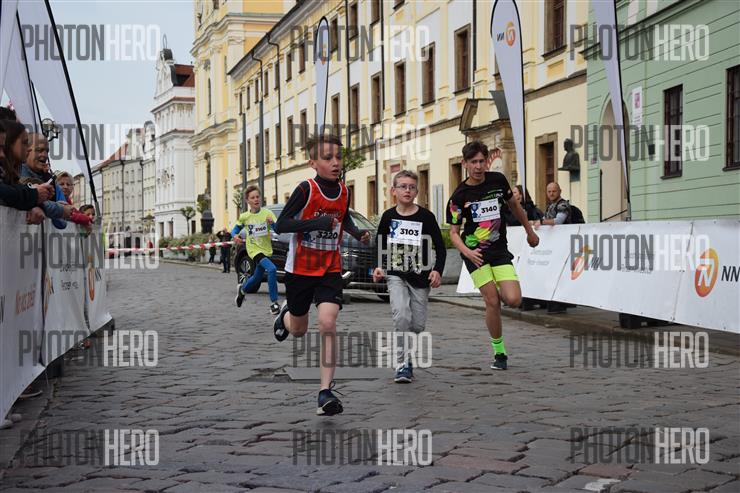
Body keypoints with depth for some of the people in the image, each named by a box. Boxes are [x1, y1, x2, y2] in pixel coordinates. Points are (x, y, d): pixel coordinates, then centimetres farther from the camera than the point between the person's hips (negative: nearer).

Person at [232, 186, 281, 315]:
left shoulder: (267, 213, -7)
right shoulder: (244, 217, -4)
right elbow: (236, 229, 12)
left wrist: (272, 223, -36)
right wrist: (235, 236, -11)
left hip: (266, 249, 3)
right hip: (254, 249, -3)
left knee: (257, 278, 21)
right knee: (272, 269, -28)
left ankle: (242, 290, 55)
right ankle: (274, 303, -22)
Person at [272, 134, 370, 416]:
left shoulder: (344, 191, -1)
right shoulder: (306, 189, -17)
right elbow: (280, 225, -21)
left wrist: (357, 233, 2)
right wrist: (317, 222, -29)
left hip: (330, 270, 2)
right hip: (300, 270, -2)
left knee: (328, 323, -19)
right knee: (298, 330, 15)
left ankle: (326, 393, -17)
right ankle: (285, 314, 54)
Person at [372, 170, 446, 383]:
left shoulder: (426, 216, -4)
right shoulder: (388, 217, 2)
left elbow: (440, 247, 1)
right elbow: (380, 246, 14)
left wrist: (437, 270, -14)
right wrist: (377, 267, -1)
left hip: (420, 277, 0)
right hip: (396, 276, 0)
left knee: (417, 324, 4)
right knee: (401, 317, -20)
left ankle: (407, 357, 29)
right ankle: (402, 364, -12)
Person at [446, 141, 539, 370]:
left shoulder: (498, 180, 0)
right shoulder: (459, 196, -8)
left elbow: (514, 205, 18)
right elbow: (453, 232, -3)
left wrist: (530, 231, 25)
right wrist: (467, 252, -22)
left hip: (500, 250, 2)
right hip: (474, 252, -2)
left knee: (514, 300, -14)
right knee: (492, 302, -12)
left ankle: (497, 292, 23)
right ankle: (499, 352, 5)